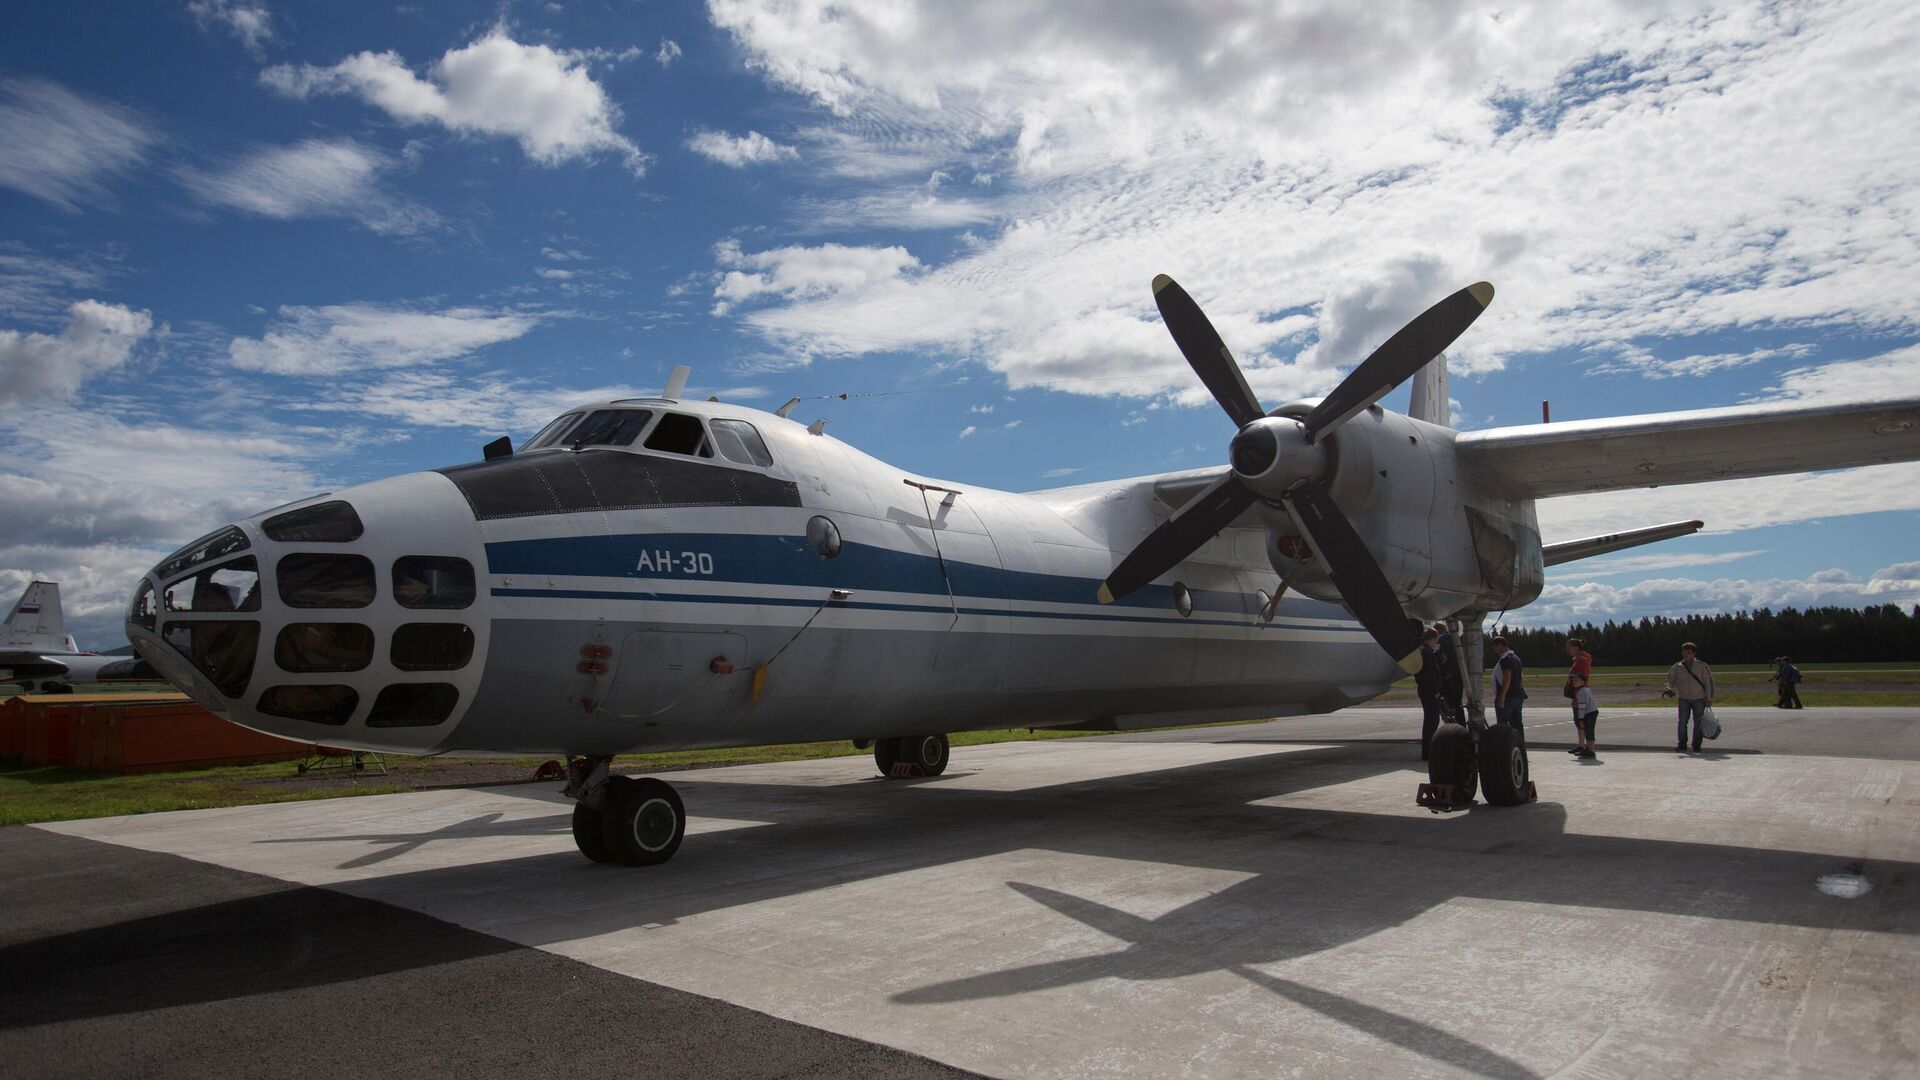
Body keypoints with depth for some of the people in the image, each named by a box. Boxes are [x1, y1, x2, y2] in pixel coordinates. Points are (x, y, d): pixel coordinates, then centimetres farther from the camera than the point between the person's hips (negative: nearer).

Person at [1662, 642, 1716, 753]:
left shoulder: (1702, 666, 2)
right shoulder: (1677, 667, 6)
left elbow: (1708, 682, 2)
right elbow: (1670, 680, 8)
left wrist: (1709, 698, -3)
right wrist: (1669, 690, -12)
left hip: (1699, 699, -1)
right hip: (1684, 699, 1)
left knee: (1698, 723, 1)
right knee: (1682, 722, -7)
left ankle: (1696, 746, 9)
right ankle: (1681, 745, -2)